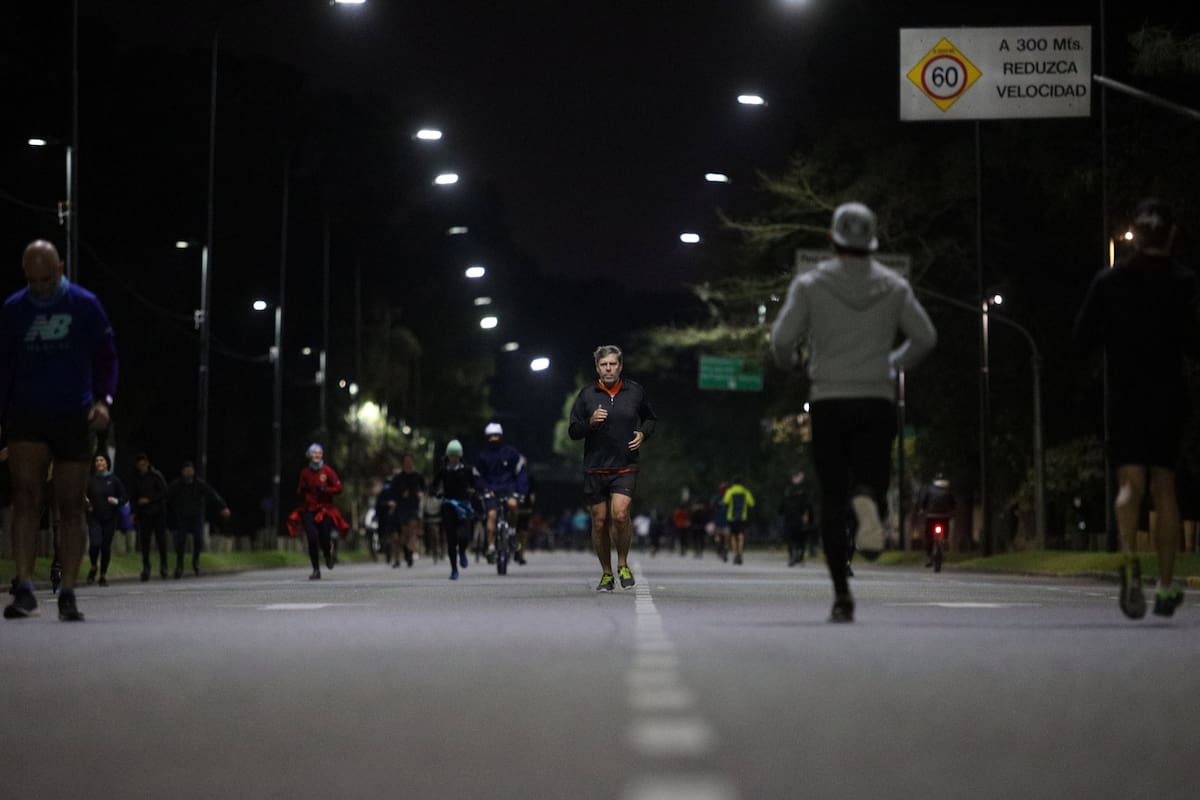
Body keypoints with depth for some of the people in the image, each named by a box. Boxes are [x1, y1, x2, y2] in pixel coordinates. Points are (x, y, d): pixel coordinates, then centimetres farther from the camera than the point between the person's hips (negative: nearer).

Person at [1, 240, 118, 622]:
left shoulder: (85, 305, 1)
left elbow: (106, 356, 5)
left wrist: (103, 399, -10)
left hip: (74, 418, -1)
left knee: (71, 507, 2)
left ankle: (68, 594, 7)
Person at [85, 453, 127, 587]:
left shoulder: (114, 480, 2)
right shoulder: (90, 480, 3)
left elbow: (124, 497, 5)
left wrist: (117, 501, -14)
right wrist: (87, 505, -4)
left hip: (110, 517, 0)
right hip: (94, 517, 0)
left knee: (106, 546, 1)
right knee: (95, 543, -16)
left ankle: (103, 574, 15)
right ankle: (93, 566, 13)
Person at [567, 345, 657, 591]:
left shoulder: (635, 391, 5)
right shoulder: (586, 395, 3)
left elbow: (650, 419, 22)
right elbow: (573, 431, 5)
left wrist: (643, 433, 1)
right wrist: (590, 422, -14)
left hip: (625, 467, -1)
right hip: (595, 468, 1)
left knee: (620, 514, -21)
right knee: (600, 521, 4)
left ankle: (623, 564, 0)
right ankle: (606, 573, 20)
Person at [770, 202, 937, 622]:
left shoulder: (811, 284, 0)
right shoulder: (894, 286, 7)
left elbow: (782, 339, -6)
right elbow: (925, 337, 7)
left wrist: (787, 362, 16)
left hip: (829, 402, -1)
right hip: (877, 402, 1)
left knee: (832, 499, 6)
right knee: (870, 481, 4)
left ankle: (842, 593, -3)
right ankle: (867, 500, -37)